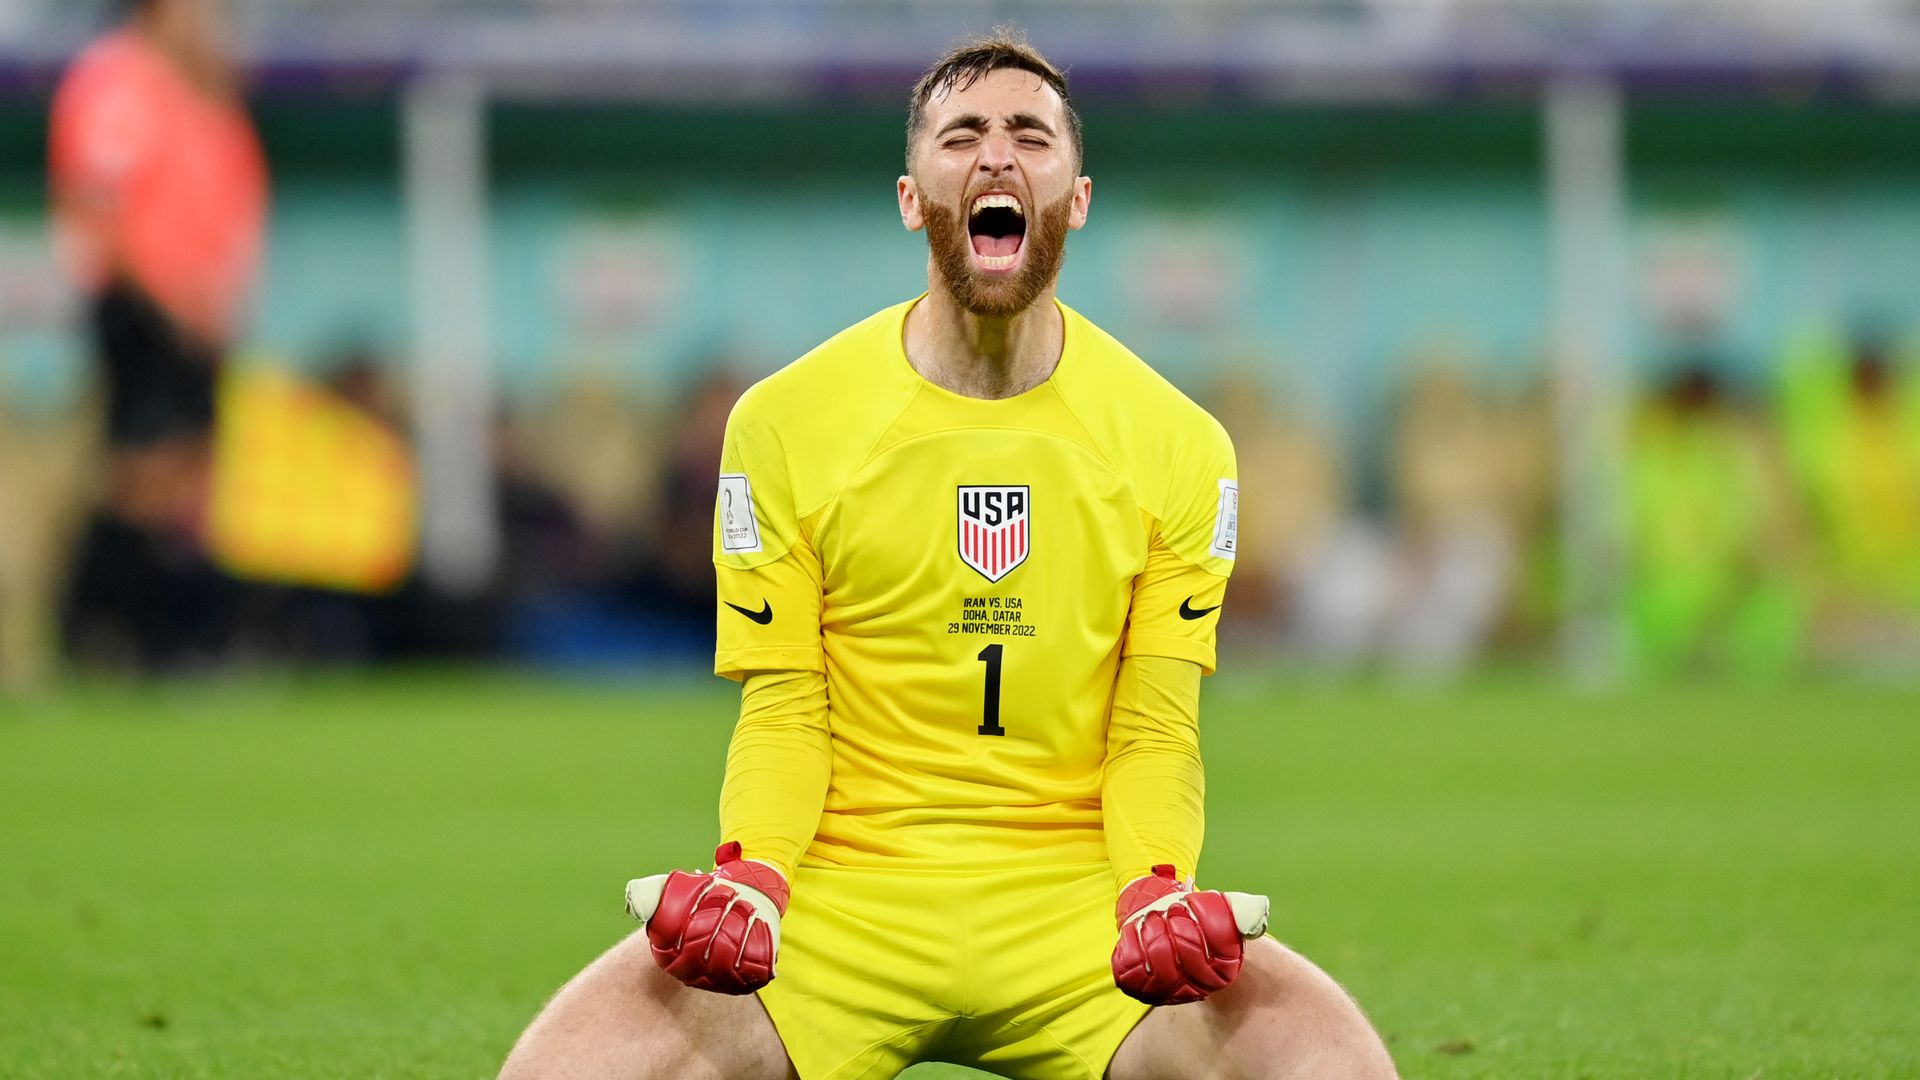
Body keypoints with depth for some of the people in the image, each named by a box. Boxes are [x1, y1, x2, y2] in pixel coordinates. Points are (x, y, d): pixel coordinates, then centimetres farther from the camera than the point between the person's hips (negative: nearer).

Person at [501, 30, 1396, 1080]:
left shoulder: (1178, 443, 5)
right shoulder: (783, 422, 3)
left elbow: (1154, 729, 4)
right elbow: (783, 710, 3)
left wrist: (1159, 890, -15)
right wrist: (750, 873, -16)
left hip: (1077, 901, 0)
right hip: (844, 892, 0)